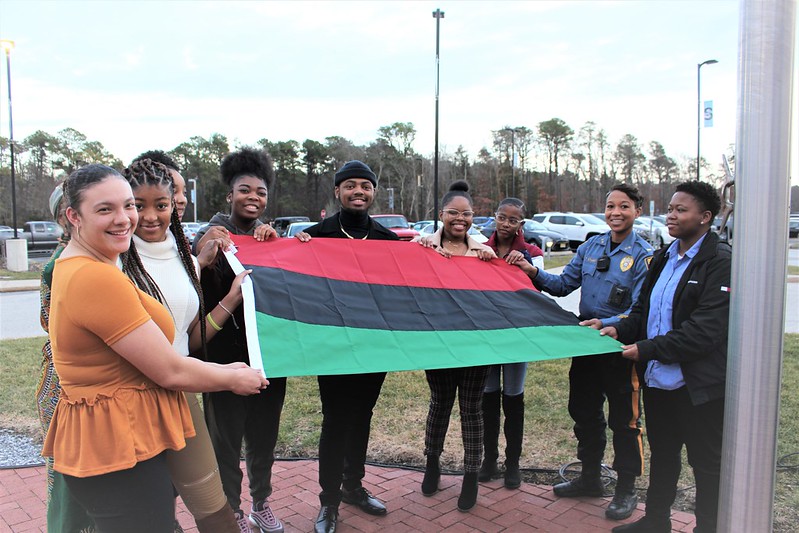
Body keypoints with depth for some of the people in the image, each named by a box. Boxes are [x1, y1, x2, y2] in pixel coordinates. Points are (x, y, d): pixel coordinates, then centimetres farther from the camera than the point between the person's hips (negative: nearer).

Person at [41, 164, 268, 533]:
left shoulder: (71, 266, 11)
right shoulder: (98, 278, -24)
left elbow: (147, 357, 11)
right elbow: (170, 372, -20)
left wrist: (220, 369, 9)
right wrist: (233, 378, -3)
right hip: (119, 449, -10)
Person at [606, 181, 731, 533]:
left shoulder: (721, 263, -16)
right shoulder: (664, 258, 10)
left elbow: (705, 330, -23)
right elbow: (644, 308, 15)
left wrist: (646, 349, -24)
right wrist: (620, 330, -4)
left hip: (698, 385, -8)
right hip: (658, 379, 8)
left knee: (707, 464, 11)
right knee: (662, 454, 23)